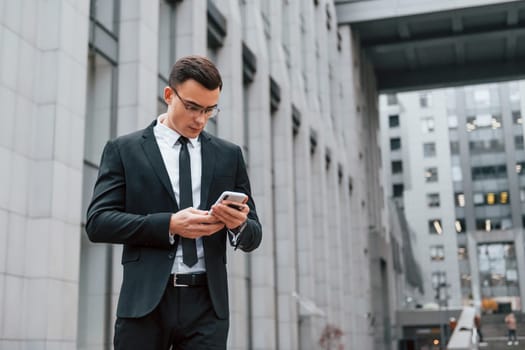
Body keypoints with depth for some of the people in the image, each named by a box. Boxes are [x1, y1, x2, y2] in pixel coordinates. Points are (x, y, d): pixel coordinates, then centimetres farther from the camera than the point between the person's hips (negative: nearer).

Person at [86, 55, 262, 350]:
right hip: (145, 301, -1)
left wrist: (240, 224, -13)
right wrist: (169, 224, -17)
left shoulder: (229, 155, 11)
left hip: (207, 303, 2)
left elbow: (253, 236, 11)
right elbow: (98, 222, -4)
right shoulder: (124, 150, 6)